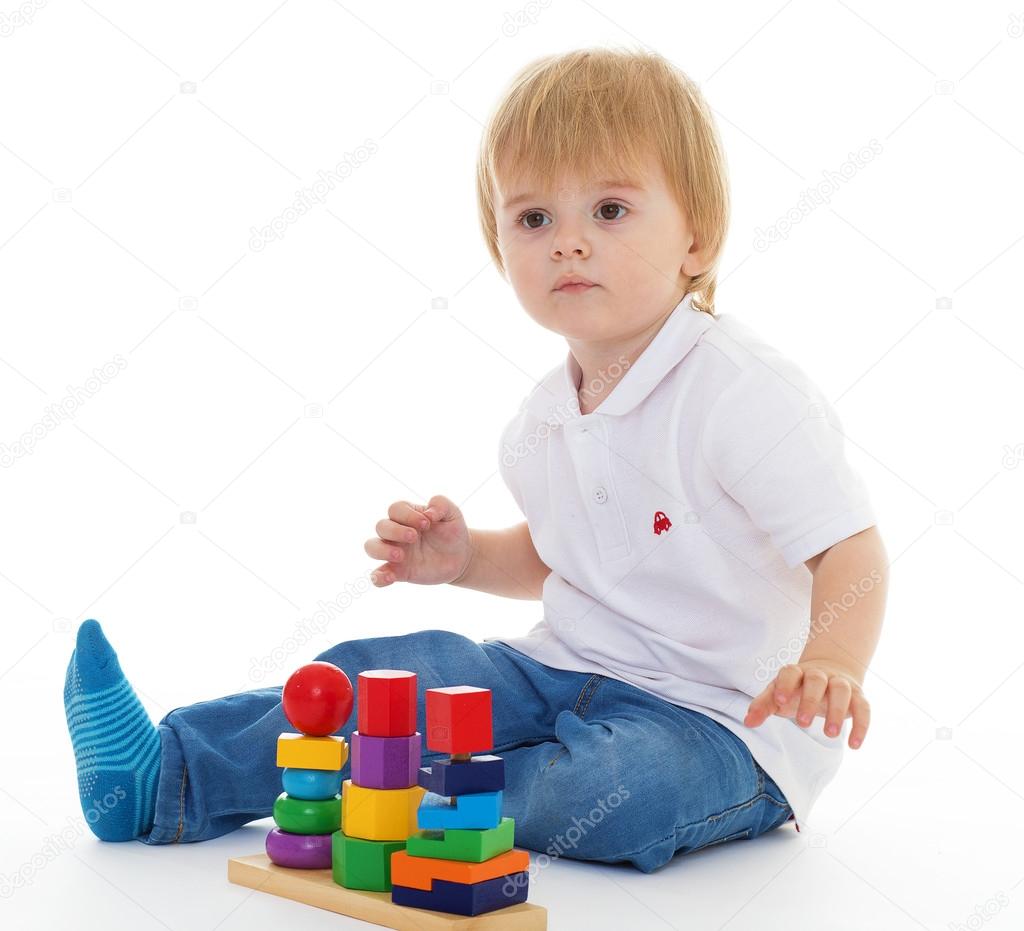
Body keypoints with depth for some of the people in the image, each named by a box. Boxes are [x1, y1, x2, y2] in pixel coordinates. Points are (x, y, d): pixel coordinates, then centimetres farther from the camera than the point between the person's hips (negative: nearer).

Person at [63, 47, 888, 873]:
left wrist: (830, 661, -41)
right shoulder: (546, 417, 6)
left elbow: (852, 548, -22)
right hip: (566, 676, 7)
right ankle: (166, 779, 5)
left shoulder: (744, 394, -19)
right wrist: (465, 558, 4)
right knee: (375, 675, -5)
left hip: (725, 725, -6)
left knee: (619, 790, -36)